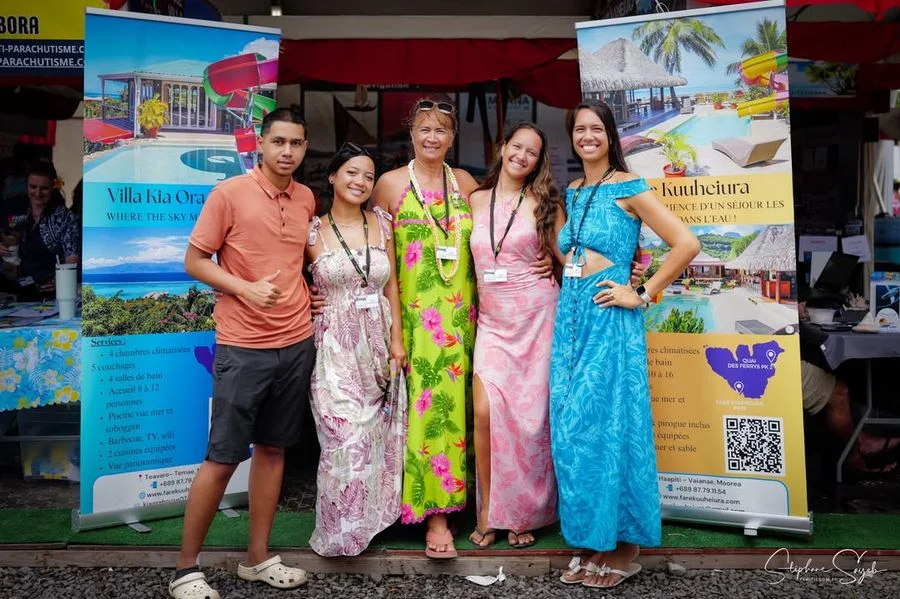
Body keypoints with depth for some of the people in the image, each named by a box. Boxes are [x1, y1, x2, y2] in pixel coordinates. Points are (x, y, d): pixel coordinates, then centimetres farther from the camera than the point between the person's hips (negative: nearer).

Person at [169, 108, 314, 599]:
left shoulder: (306, 198, 9)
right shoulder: (229, 193, -7)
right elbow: (194, 261, -6)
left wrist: (308, 293, 8)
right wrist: (246, 288, -19)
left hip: (297, 344, 5)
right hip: (243, 347, -5)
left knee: (273, 450, 12)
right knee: (222, 458, -1)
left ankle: (258, 558, 25)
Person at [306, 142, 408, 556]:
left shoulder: (381, 223, 6)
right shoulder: (312, 230, -3)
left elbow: (391, 285, 8)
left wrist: (397, 338, 3)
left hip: (378, 344, 4)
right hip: (335, 347, -3)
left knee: (375, 436, 10)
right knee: (347, 440, -6)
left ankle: (368, 519, 30)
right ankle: (340, 531, 13)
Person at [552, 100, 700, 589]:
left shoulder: (628, 188, -5)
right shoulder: (572, 193, 15)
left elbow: (686, 244, -12)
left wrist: (641, 294, -11)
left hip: (609, 317, -7)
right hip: (570, 314, 7)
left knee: (608, 425, -3)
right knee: (571, 429, 6)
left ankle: (623, 547, 13)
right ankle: (591, 542, 19)